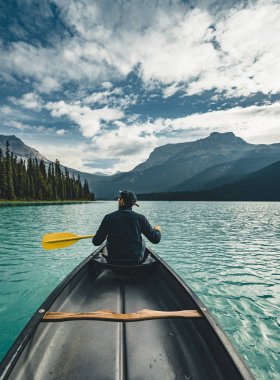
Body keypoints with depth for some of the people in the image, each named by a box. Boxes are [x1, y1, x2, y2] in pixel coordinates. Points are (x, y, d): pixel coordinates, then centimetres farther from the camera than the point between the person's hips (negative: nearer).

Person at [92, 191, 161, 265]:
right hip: (135, 261, 0)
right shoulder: (140, 218, -9)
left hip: (113, 262, 1)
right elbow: (155, 240, -4)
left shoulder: (109, 217, -9)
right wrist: (157, 230, 19)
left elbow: (96, 242, -5)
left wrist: (105, 236, 18)